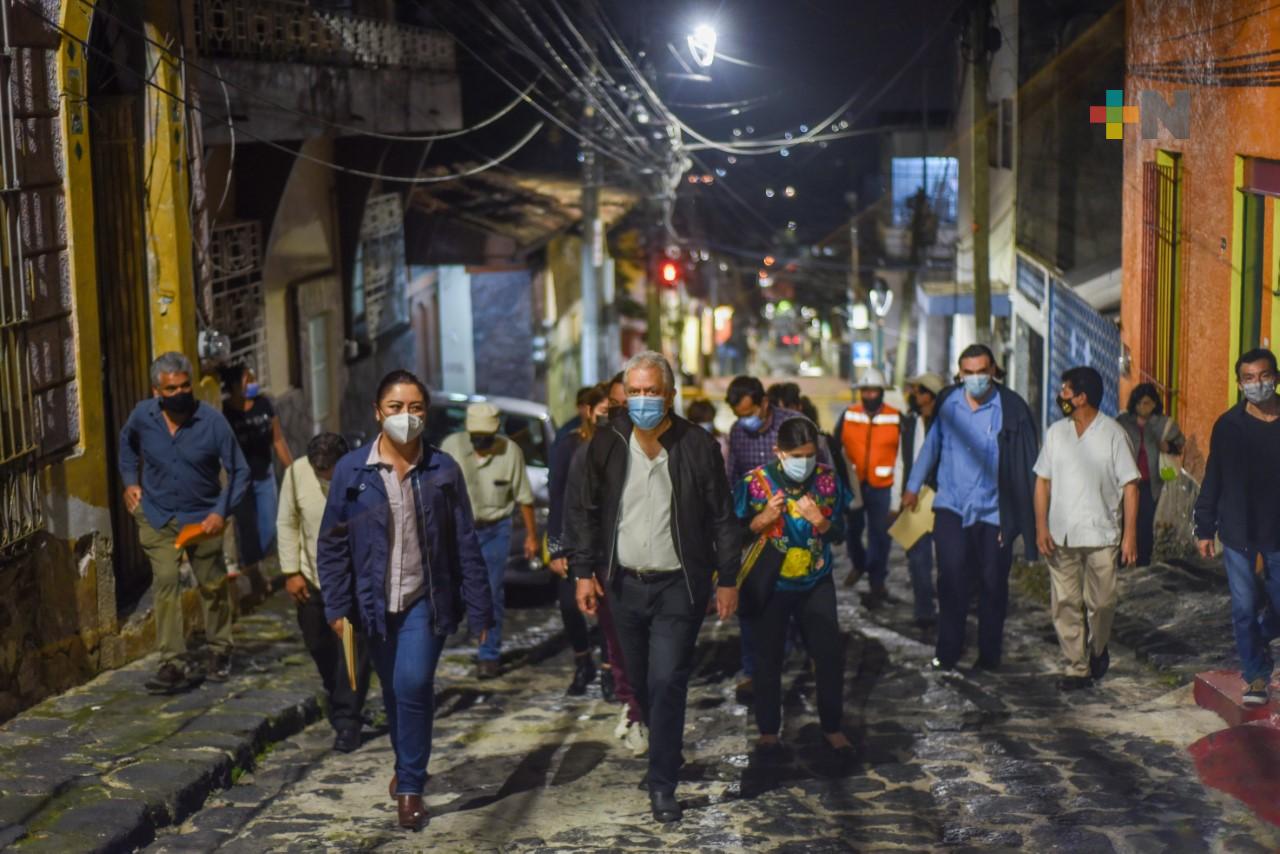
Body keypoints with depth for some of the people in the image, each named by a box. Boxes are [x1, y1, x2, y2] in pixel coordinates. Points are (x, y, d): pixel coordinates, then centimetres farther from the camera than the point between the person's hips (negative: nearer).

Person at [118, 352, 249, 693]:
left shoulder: (212, 421, -17)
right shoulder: (143, 416, -9)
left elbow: (239, 472, -10)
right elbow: (127, 443, 17)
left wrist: (221, 512, -21)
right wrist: (130, 481, 5)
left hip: (202, 517, -1)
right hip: (157, 515, 1)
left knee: (212, 585, 9)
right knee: (166, 582, -13)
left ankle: (219, 652, 30)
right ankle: (174, 663, -12)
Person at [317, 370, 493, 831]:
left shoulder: (443, 470, -5)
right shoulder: (351, 470, -5)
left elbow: (465, 543, -1)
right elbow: (333, 543, -1)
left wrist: (479, 607, -2)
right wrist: (337, 605, -8)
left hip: (426, 599, -2)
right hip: (375, 603, 2)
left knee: (413, 686, -17)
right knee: (393, 691, 15)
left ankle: (410, 786, -1)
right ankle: (407, 768, 39)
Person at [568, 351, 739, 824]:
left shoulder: (699, 446, -8)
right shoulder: (607, 444, -1)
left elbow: (722, 518, -1)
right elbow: (584, 510, 6)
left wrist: (727, 580, -1)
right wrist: (584, 572, 1)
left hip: (678, 585, -3)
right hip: (624, 584, 3)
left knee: (667, 682, -8)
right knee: (641, 682, 14)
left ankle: (662, 783, 0)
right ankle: (665, 747, 38)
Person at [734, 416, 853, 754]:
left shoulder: (827, 480, -4)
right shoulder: (756, 482, -10)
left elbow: (839, 534, 2)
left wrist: (820, 521, -19)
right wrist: (764, 518, -22)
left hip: (816, 582, 2)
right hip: (770, 584, -2)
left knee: (831, 653, 1)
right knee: (768, 658, 7)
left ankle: (832, 727, 19)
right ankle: (768, 730, 24)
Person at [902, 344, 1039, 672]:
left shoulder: (1011, 408, -8)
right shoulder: (947, 403, 2)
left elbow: (1026, 464, -6)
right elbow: (931, 445, 17)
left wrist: (1021, 516, -9)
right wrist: (913, 487, 23)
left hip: (993, 510, -1)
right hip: (951, 506, 2)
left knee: (993, 584, 7)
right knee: (951, 578, -9)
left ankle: (990, 655, 20)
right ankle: (947, 651, 0)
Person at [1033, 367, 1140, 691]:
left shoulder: (1113, 433, -4)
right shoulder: (1055, 433, 7)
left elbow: (1130, 485, -4)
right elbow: (1043, 481, 9)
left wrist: (1130, 535, -9)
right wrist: (1041, 527, -1)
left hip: (1101, 534, -3)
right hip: (1061, 535, 3)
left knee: (1102, 602, 1)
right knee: (1064, 603, 0)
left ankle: (1097, 649, 29)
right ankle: (1077, 667, 8)